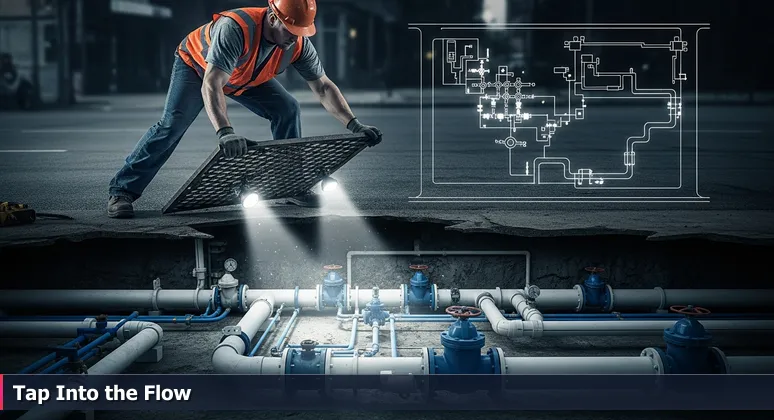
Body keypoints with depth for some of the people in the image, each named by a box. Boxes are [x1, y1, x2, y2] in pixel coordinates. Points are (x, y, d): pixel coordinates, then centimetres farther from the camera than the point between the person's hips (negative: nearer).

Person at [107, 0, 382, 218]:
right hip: (196, 65, -5)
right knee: (172, 125, -21)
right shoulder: (236, 28, -44)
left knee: (287, 110, -11)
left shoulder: (298, 43, -26)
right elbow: (210, 85, -52)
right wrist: (225, 132, -67)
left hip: (247, 78, 5)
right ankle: (122, 191, -13)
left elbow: (323, 87, -16)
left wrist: (354, 125, -26)